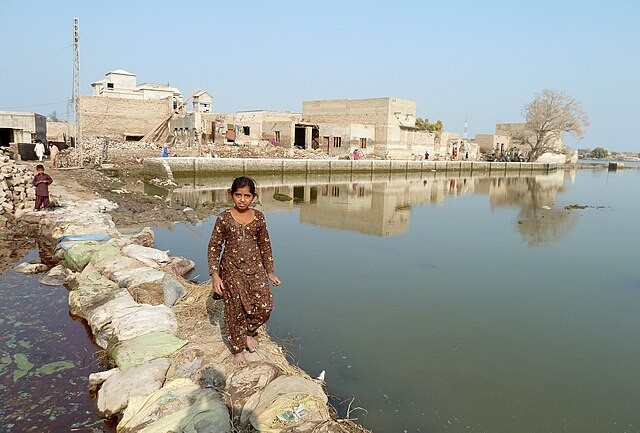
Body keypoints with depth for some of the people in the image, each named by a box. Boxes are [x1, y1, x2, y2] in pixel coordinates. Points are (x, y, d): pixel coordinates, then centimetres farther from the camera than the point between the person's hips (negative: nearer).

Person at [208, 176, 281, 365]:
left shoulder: (258, 217, -1)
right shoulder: (224, 218, -8)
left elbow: (265, 245, 8)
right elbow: (214, 247, -4)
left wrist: (270, 272, 10)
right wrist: (215, 275, -10)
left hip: (255, 269, 2)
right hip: (232, 271, -2)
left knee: (265, 307, -7)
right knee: (234, 311, 8)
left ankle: (248, 332, 24)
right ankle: (238, 349, 29)